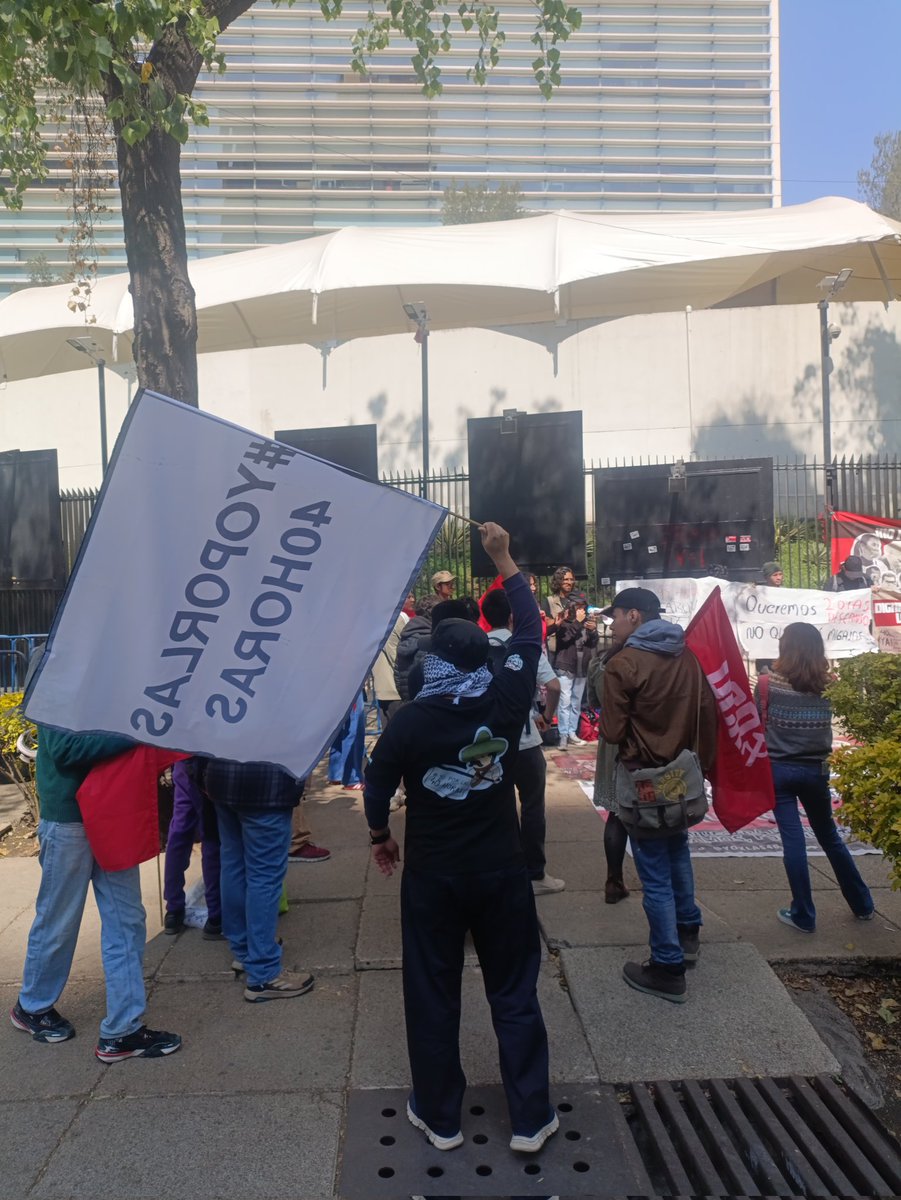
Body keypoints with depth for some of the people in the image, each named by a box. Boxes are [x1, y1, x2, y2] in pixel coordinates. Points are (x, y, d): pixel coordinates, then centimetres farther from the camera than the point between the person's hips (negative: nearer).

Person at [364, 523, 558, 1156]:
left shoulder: (409, 721, -15)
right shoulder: (507, 699, -13)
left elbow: (377, 787, -4)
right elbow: (531, 629, -1)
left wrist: (380, 837, 15)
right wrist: (504, 560, 7)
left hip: (432, 874, -1)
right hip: (501, 871, 1)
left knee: (433, 996, 14)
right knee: (515, 992, 13)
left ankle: (440, 1117, 27)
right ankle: (531, 1117, 21)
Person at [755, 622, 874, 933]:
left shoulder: (768, 683, -10)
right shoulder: (827, 685, -3)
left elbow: (758, 727, -3)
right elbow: (826, 728, 6)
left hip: (779, 769, -3)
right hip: (815, 770, 3)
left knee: (793, 840, 2)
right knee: (830, 836, 19)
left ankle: (803, 915, 9)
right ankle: (862, 905, 30)